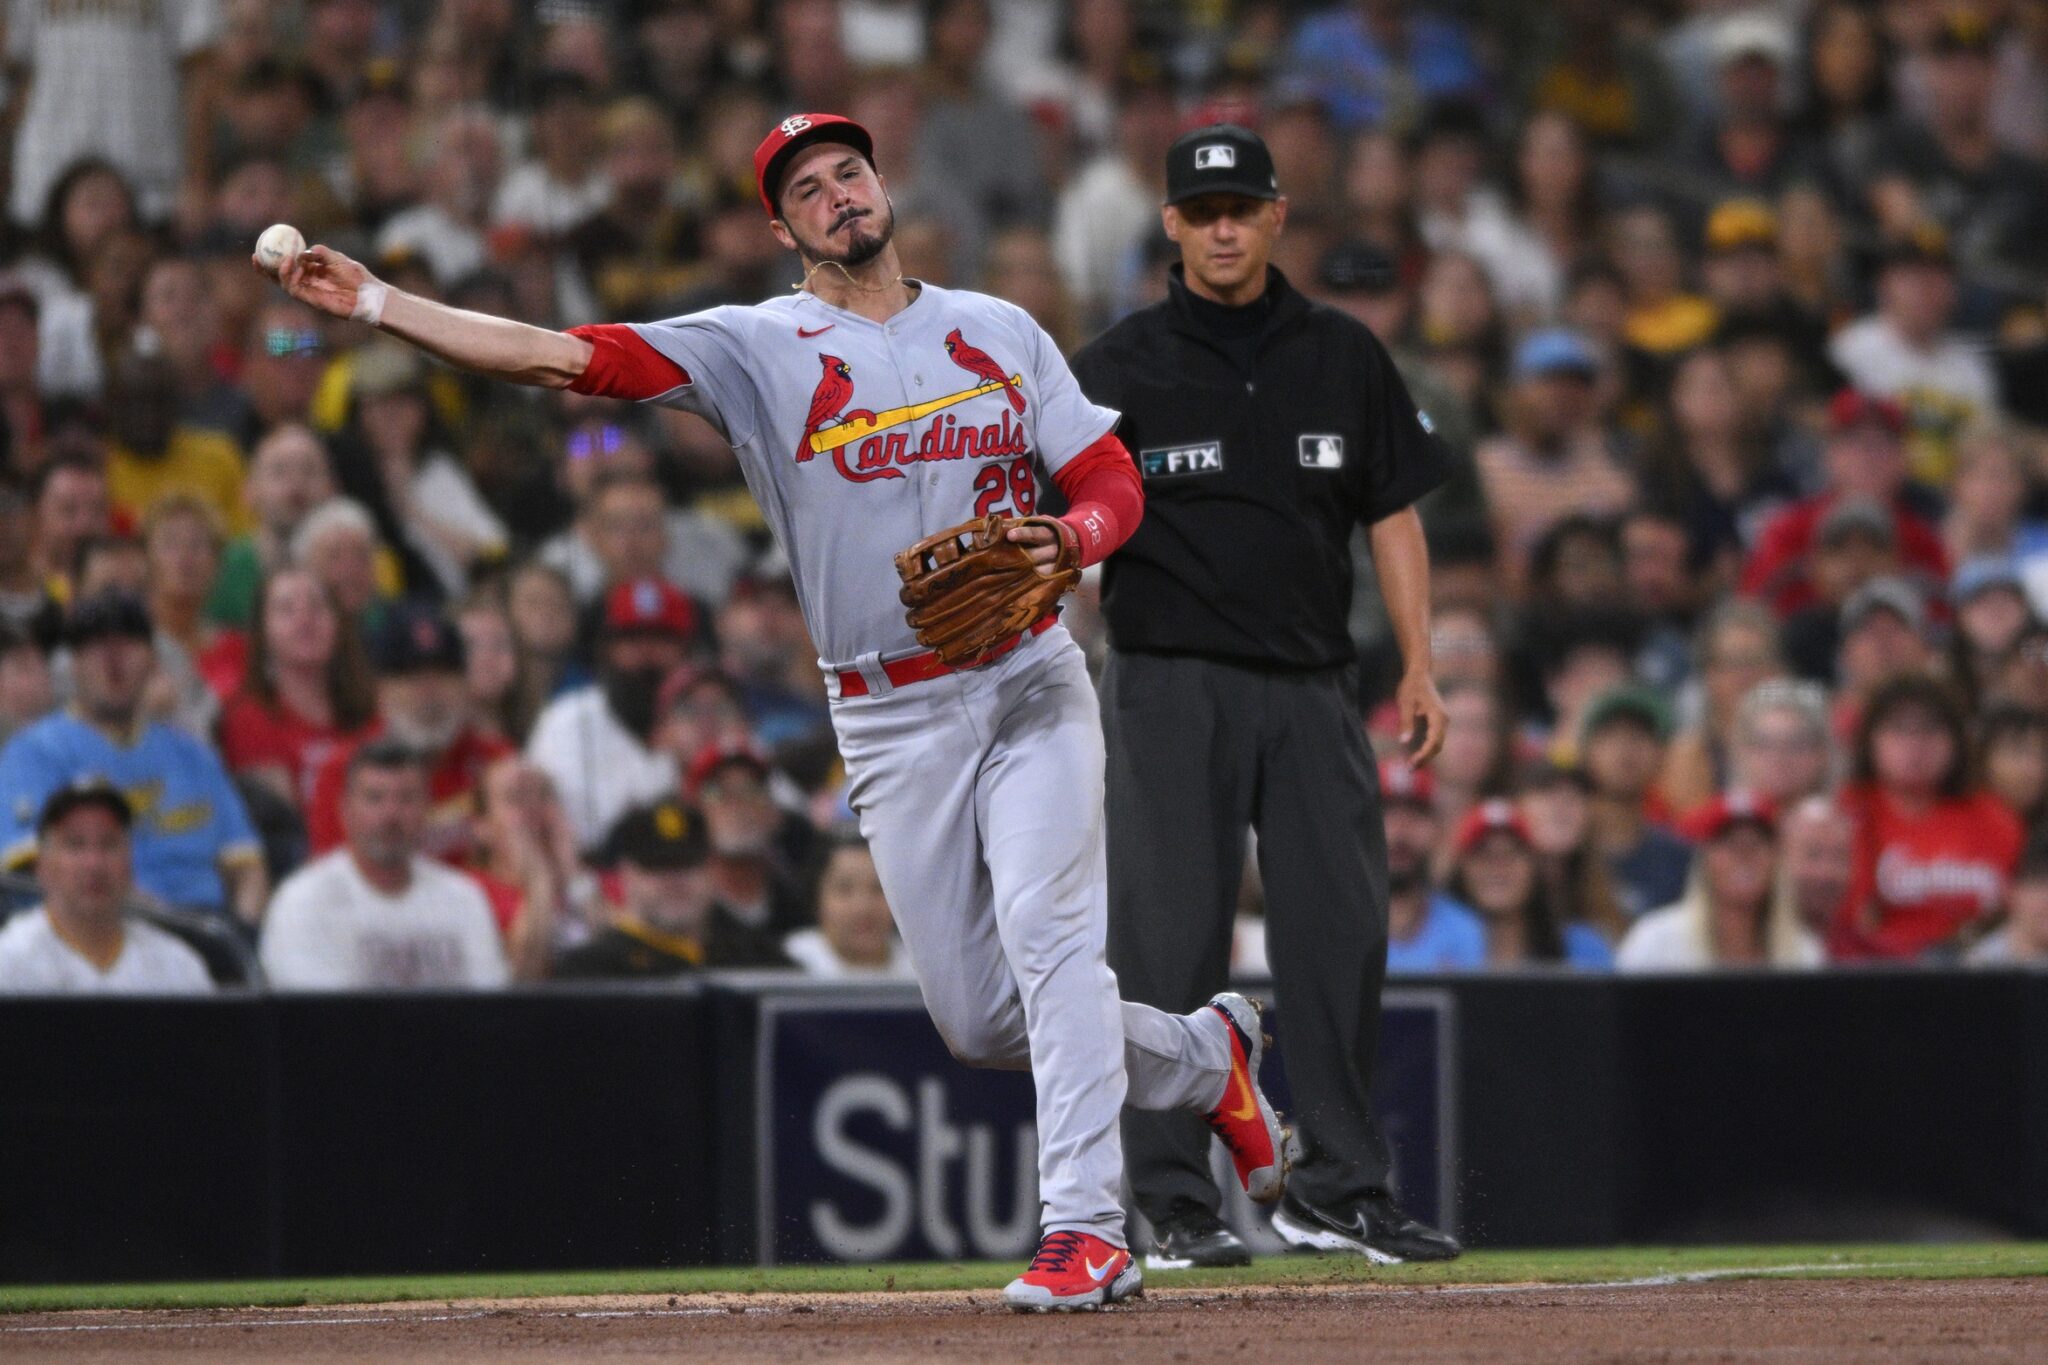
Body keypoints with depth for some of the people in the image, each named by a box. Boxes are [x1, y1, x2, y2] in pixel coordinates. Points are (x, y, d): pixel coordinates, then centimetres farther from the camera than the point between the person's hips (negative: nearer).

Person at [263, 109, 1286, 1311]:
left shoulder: (999, 332, 8)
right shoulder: (757, 348, 1)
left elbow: (1112, 478, 8)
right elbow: (565, 356, -9)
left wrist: (1073, 538, -16)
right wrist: (376, 303, -19)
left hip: (1028, 683, -1)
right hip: (890, 720, 1)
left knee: (1045, 929, -19)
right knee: (979, 1018, 4)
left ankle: (1086, 1225, -19)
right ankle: (1208, 1056, 29)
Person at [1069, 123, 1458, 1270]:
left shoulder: (1344, 356, 10)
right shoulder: (1122, 367, 0)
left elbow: (1393, 515, 13)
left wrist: (1421, 669, 7)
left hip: (1313, 682, 3)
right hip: (1173, 687, -3)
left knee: (1345, 934, 2)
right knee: (1172, 942, -5)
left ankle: (1340, 1192, 11)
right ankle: (1179, 1204, 0)